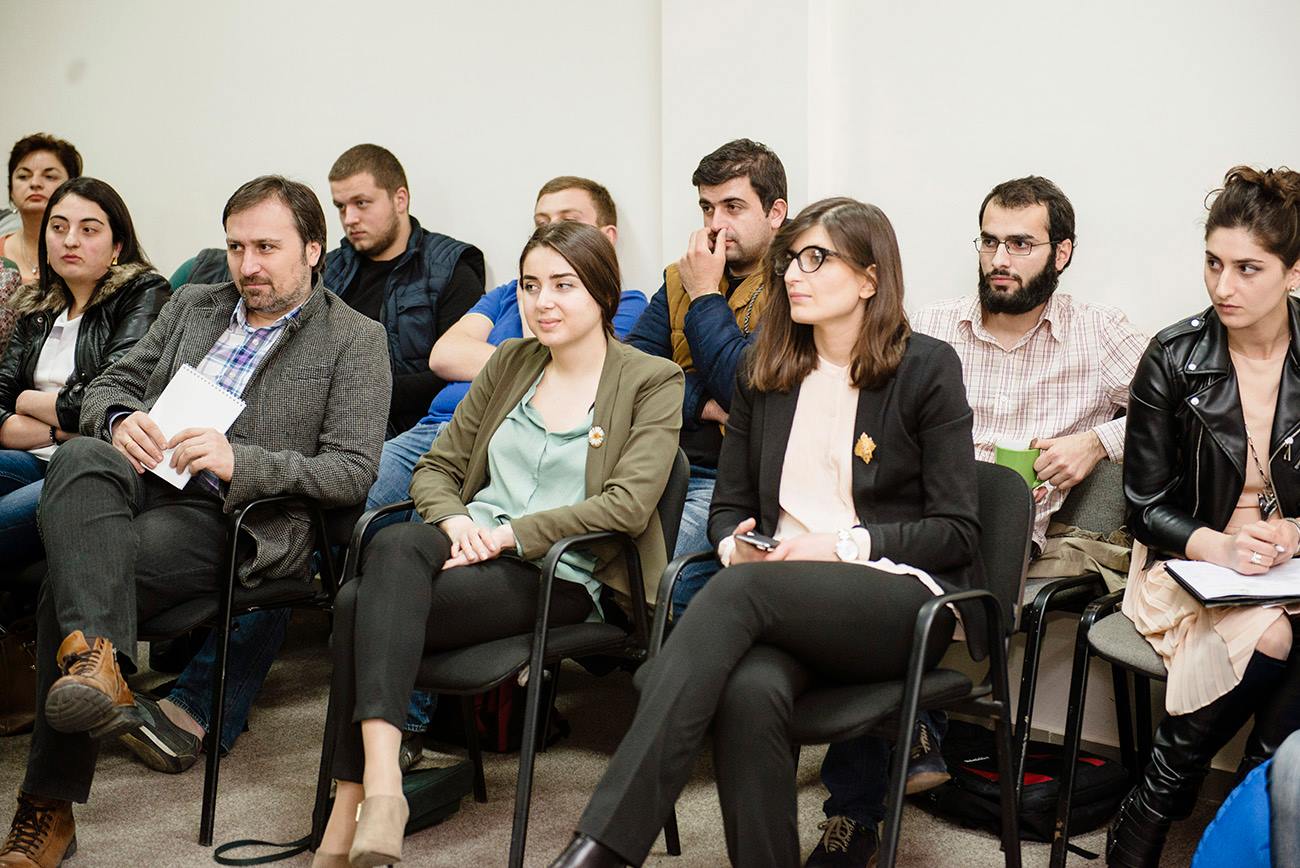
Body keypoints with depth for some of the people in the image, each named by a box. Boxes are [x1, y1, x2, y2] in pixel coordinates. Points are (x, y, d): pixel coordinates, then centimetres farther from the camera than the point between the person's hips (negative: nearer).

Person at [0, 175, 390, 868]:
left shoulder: (354, 341, 6)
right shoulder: (192, 306, 25)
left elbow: (352, 472, -3)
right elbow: (107, 385, 24)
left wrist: (239, 461, -16)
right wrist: (119, 421, -3)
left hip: (232, 517, -5)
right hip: (139, 476, 5)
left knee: (71, 583, -30)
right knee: (79, 458, -33)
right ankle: (98, 660, -49)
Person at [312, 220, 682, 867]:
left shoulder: (652, 382, 4)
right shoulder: (510, 363, 21)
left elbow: (628, 504, -9)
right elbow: (436, 467, 19)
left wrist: (510, 533, -15)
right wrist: (455, 519, -4)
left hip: (564, 577, -5)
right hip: (471, 545, 5)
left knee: (361, 606, -28)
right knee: (395, 545, -32)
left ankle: (349, 814, -27)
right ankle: (380, 783, -36)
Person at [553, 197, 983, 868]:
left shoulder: (927, 368, 4)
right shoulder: (764, 369, 17)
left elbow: (958, 530, 1)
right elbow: (728, 505, 20)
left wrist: (846, 544, -11)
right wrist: (737, 544, -4)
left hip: (902, 599, -3)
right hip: (784, 601, 4)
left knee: (739, 590, -34)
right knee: (748, 689, -35)